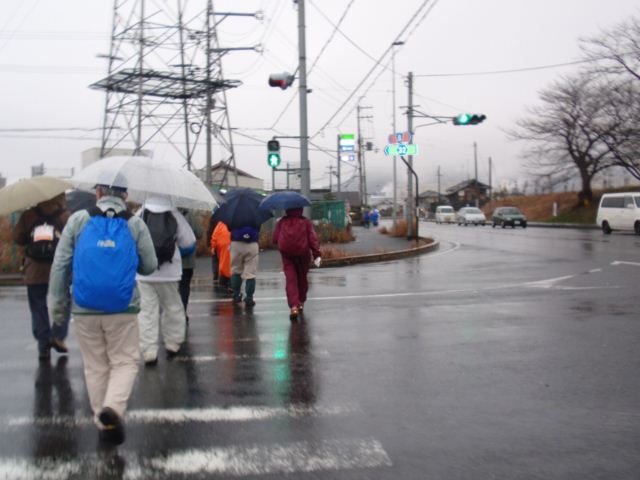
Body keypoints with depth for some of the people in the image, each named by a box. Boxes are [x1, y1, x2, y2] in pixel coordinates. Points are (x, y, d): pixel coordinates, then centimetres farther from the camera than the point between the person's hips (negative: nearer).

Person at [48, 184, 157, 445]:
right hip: (122, 310, -1)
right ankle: (113, 408, -14)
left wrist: (57, 304, 8)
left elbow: (60, 265, 0)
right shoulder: (135, 224, 0)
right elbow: (149, 266, 4)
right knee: (125, 362, 9)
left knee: (95, 366, 14)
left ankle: (103, 422, 19)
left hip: (84, 310, 2)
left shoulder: (78, 220, 1)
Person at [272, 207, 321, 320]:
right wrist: (316, 254, -10)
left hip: (286, 254, 0)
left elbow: (275, 239, 1)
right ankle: (301, 303, 31)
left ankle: (294, 306, -21)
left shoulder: (281, 222, 3)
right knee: (302, 278, 18)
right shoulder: (306, 222, 0)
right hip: (303, 253, 0)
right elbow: (313, 239, -8)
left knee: (291, 280, -5)